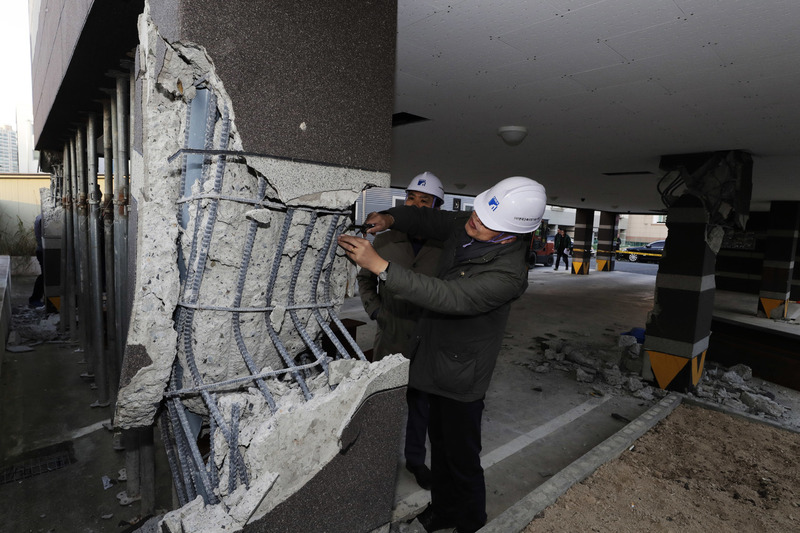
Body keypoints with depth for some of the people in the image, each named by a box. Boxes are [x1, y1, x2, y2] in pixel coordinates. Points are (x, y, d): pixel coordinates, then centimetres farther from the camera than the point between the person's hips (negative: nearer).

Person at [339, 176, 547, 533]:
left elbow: (446, 297, -37)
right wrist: (391, 218, -10)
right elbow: (429, 221, 10)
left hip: (461, 374, -8)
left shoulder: (508, 274, -31)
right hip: (437, 358, 8)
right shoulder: (467, 226, -8)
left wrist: (379, 265, -40)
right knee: (439, 442, 26)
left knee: (462, 458, 11)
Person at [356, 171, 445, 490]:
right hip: (389, 341, 1)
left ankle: (415, 459, 41)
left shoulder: (447, 248, -7)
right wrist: (375, 309, 1)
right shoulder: (385, 241, -1)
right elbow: (365, 279, 12)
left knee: (420, 404, 17)